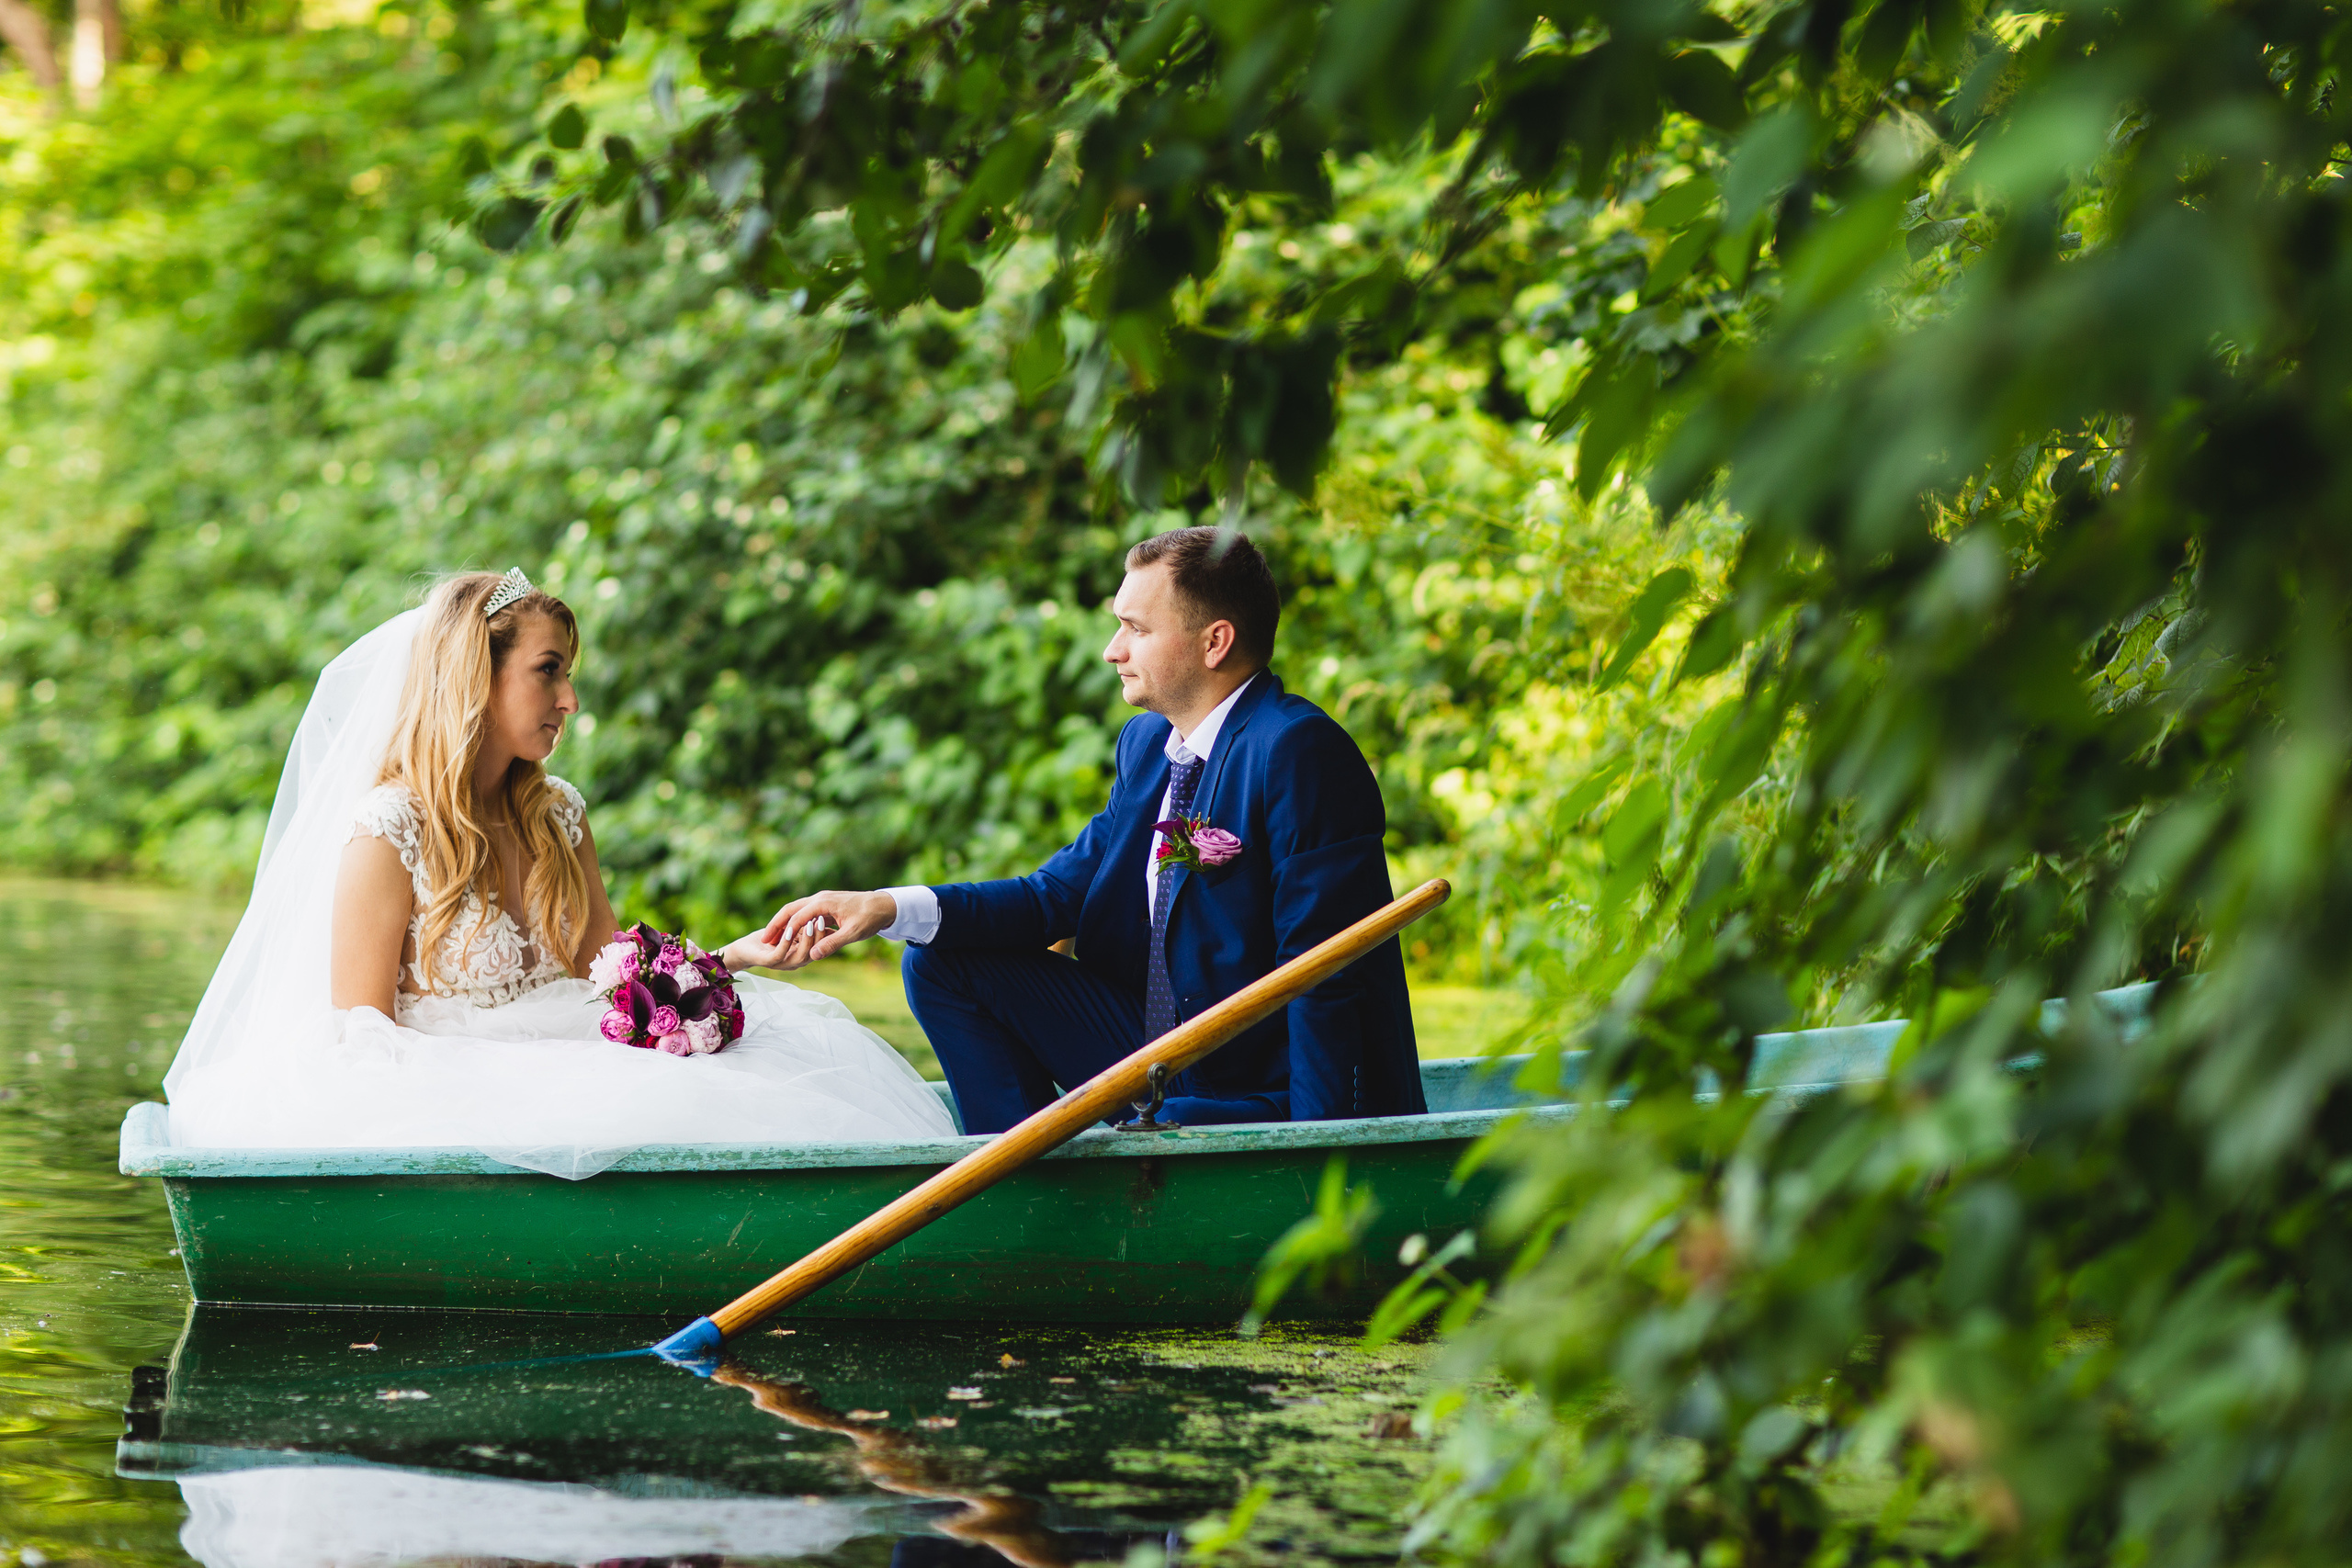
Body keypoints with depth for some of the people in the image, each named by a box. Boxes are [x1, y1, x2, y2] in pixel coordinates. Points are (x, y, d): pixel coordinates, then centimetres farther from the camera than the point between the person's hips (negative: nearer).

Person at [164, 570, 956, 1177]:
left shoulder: (558, 816, 15)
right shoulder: (388, 831, -8)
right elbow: (363, 1039, -9)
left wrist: (730, 959, -4)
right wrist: (518, 1089, -20)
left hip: (571, 1081, 7)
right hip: (440, 1107, -7)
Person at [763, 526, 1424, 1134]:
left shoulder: (1299, 753, -20)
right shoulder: (1147, 744, 8)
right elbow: (1059, 894, 9)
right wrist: (889, 909, -4)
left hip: (1265, 1099, -9)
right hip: (1164, 1060, 9)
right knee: (942, 962, 6)